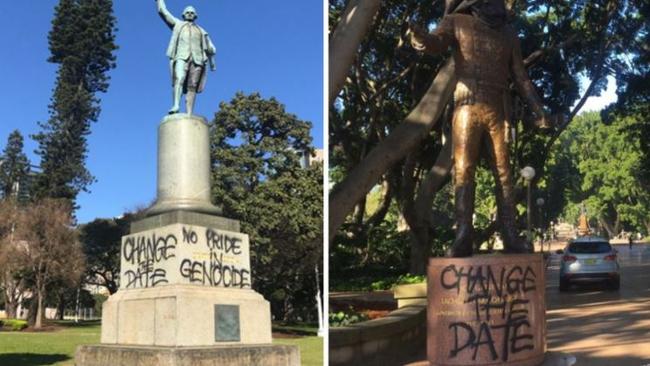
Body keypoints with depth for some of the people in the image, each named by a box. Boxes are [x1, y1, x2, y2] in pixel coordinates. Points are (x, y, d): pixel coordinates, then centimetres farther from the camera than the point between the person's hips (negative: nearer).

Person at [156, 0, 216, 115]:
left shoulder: (201, 31, 29)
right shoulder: (178, 24, 25)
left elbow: (210, 48, 28)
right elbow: (163, 11, 22)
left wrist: (212, 62, 20)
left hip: (197, 60, 2)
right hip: (181, 57, -2)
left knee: (192, 87, -9)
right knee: (179, 79, -27)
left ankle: (189, 115, -18)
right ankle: (176, 106, -43)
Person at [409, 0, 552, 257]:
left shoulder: (508, 34, 19)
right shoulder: (457, 22, 10)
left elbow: (521, 77, 20)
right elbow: (436, 43, -11)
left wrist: (538, 110, 12)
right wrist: (421, 39, -36)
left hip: (498, 111, 3)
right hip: (468, 107, -3)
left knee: (503, 173, -1)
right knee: (463, 171, -10)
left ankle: (510, 237, -1)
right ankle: (463, 238, -14)